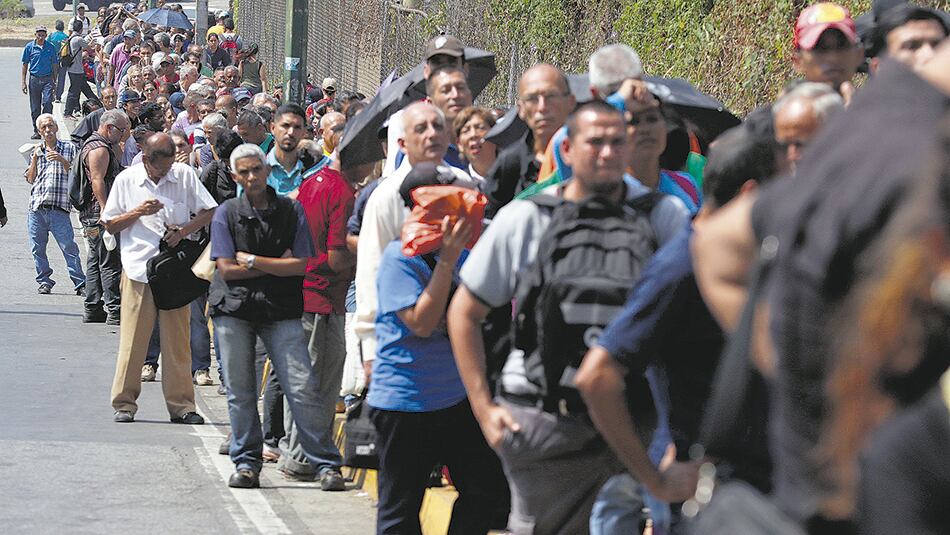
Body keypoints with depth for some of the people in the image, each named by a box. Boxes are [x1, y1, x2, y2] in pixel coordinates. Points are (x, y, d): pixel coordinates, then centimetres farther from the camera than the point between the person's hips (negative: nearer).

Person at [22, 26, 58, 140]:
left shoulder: (50, 48, 4)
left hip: (47, 79, -1)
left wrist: (54, 81, 10)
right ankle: (36, 131, 16)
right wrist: (24, 82, 1)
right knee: (35, 108, 6)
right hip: (34, 79, 1)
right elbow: (25, 65, 6)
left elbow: (54, 65, 12)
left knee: (47, 103, -18)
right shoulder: (29, 47, 1)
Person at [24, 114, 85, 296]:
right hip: (36, 208, 4)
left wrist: (62, 161, -11)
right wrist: (35, 158, 1)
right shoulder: (36, 151, 19)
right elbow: (30, 178, 12)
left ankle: (80, 283, -8)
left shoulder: (69, 148, 9)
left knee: (69, 246, -10)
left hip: (59, 208, -4)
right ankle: (44, 281, 17)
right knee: (37, 248, 5)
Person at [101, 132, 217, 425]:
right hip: (138, 267, -1)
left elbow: (209, 212, 7)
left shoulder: (185, 176, 4)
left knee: (177, 339, 2)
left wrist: (184, 230, -10)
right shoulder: (126, 180, 3)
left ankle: (181, 404, 8)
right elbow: (109, 225, 7)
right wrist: (138, 212, -10)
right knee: (133, 338, -1)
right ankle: (124, 403, 8)